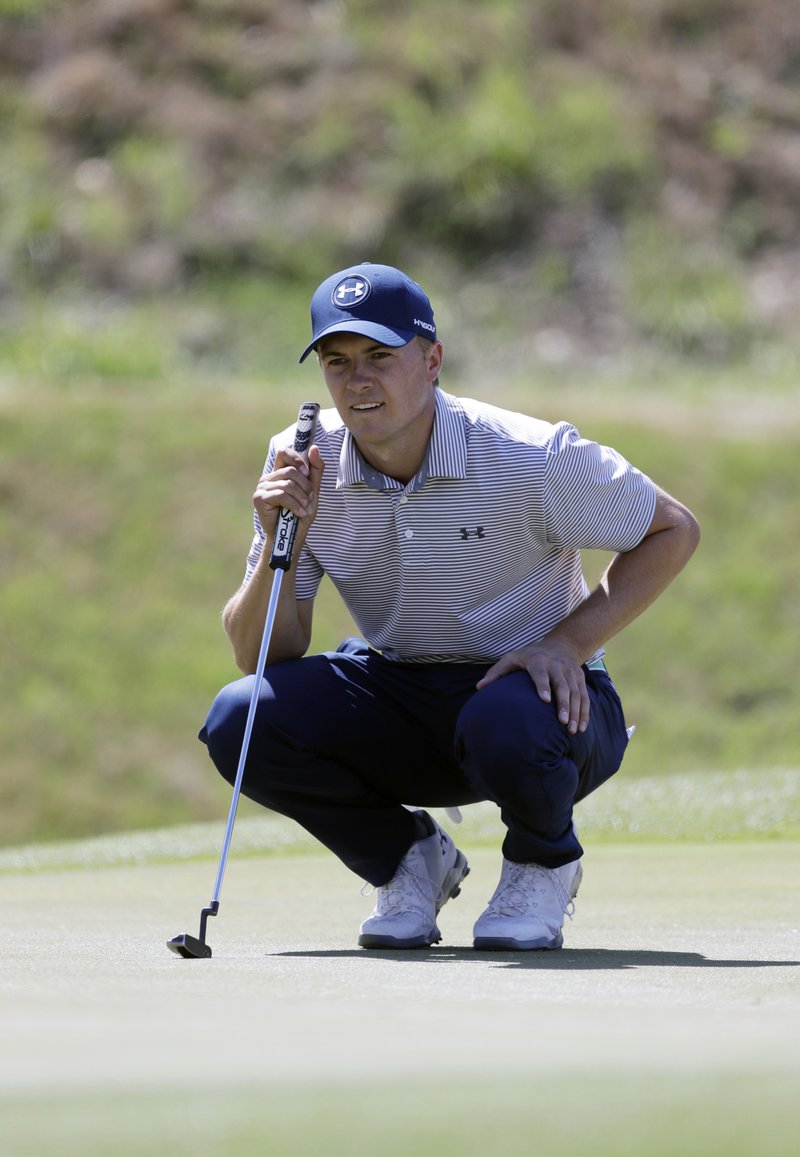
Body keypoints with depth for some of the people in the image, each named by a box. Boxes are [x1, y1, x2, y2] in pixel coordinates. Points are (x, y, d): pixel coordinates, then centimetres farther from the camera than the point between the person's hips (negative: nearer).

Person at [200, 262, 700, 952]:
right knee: (240, 720, -22)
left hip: (537, 691, -4)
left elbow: (674, 531, -6)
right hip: (395, 700, 4)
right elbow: (260, 655, -7)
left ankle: (543, 863, -2)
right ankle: (408, 857, 5)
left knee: (504, 725, -40)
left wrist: (567, 642, -17)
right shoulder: (302, 466, -8)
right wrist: (281, 544, -26)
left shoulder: (533, 459, -19)